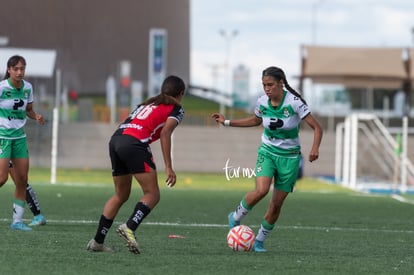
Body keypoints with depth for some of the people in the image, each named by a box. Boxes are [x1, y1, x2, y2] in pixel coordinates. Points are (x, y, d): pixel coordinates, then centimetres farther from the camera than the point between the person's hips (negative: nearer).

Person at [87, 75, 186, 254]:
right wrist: (168, 167, -9)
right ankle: (129, 227, -24)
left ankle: (97, 241, 15)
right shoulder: (176, 109, 11)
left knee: (121, 195, 18)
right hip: (134, 144, -7)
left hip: (116, 139, 7)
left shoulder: (148, 103, 31)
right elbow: (165, 133, -5)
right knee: (152, 194, -2)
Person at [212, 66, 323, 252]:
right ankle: (235, 218, -2)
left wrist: (315, 148, -34)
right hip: (267, 151, 1)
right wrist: (227, 122, 13)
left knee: (277, 204, 0)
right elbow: (255, 120, 18)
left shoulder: (294, 102, -18)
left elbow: (317, 127, -16)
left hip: (289, 157, -1)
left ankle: (260, 240, 18)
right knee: (261, 190, -25)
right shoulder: (262, 102, -6)